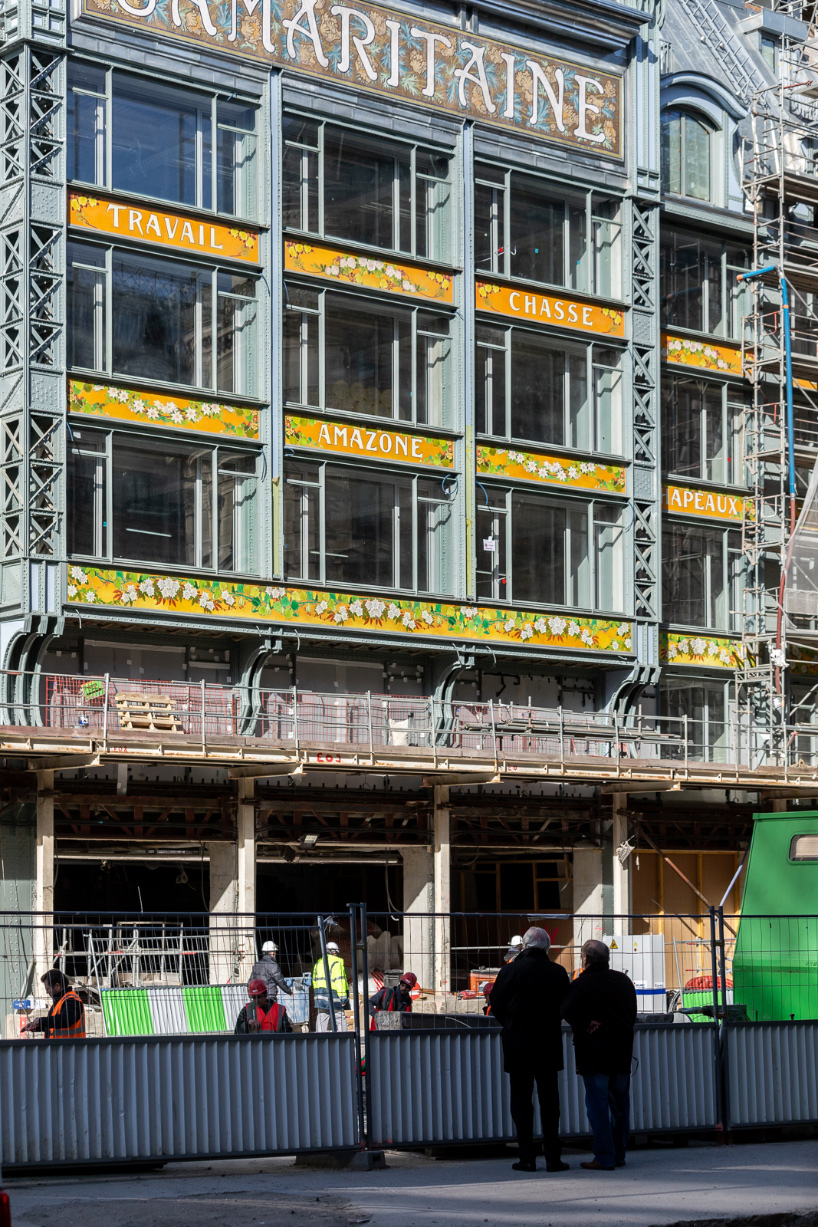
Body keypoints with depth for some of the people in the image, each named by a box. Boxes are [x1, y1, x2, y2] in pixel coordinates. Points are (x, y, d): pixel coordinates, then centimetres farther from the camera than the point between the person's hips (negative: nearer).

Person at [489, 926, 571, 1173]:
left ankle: (527, 1157, 2)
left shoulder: (510, 971, -8)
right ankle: (553, 1157, 5)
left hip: (517, 1045, -2)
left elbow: (496, 1007, -1)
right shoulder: (558, 972, -3)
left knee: (521, 1102, 4)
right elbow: (566, 1008, 6)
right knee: (549, 1102, 8)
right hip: (549, 1046, 2)